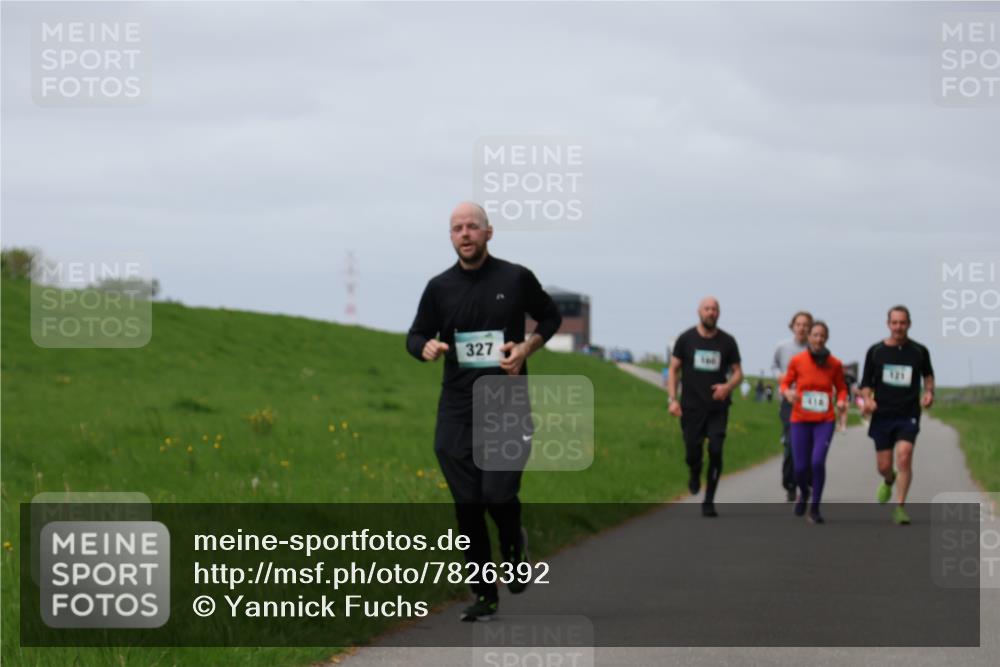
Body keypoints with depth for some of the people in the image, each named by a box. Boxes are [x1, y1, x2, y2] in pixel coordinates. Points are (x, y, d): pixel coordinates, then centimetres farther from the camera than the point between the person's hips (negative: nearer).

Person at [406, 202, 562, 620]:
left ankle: (514, 544, 20)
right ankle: (484, 596, 13)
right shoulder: (440, 287, 5)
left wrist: (527, 348, -4)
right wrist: (426, 347, -11)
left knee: (498, 495, -16)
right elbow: (416, 335, 14)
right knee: (467, 506, 2)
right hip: (457, 409, 3)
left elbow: (550, 317, 14)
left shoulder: (515, 279, 0)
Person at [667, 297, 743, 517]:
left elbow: (738, 372, 8)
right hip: (691, 407, 0)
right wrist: (673, 399, -7)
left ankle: (708, 502, -1)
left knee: (715, 452, -10)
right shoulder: (686, 339, 1)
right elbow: (673, 369, 4)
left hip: (717, 407, 0)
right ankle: (694, 474, 36)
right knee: (693, 453, -2)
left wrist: (728, 386, -14)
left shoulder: (727, 342, 4)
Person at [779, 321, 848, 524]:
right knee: (800, 468, 0)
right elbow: (785, 383, 7)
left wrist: (841, 401, -9)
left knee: (818, 461, -20)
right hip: (800, 421, 1)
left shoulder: (835, 364, -3)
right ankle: (804, 493, 38)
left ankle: (815, 509, -3)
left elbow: (841, 388, 12)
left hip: (824, 421, -1)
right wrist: (787, 392, -15)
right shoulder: (797, 361, -4)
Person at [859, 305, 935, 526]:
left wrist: (929, 392, 3)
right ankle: (889, 481, 43)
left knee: (904, 456, -20)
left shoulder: (919, 351, 1)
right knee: (883, 467, 5)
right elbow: (866, 383, 7)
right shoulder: (875, 351, 1)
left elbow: (928, 374, 21)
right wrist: (867, 399, -14)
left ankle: (900, 507, -13)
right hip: (882, 415, 1)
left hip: (908, 416, -1)